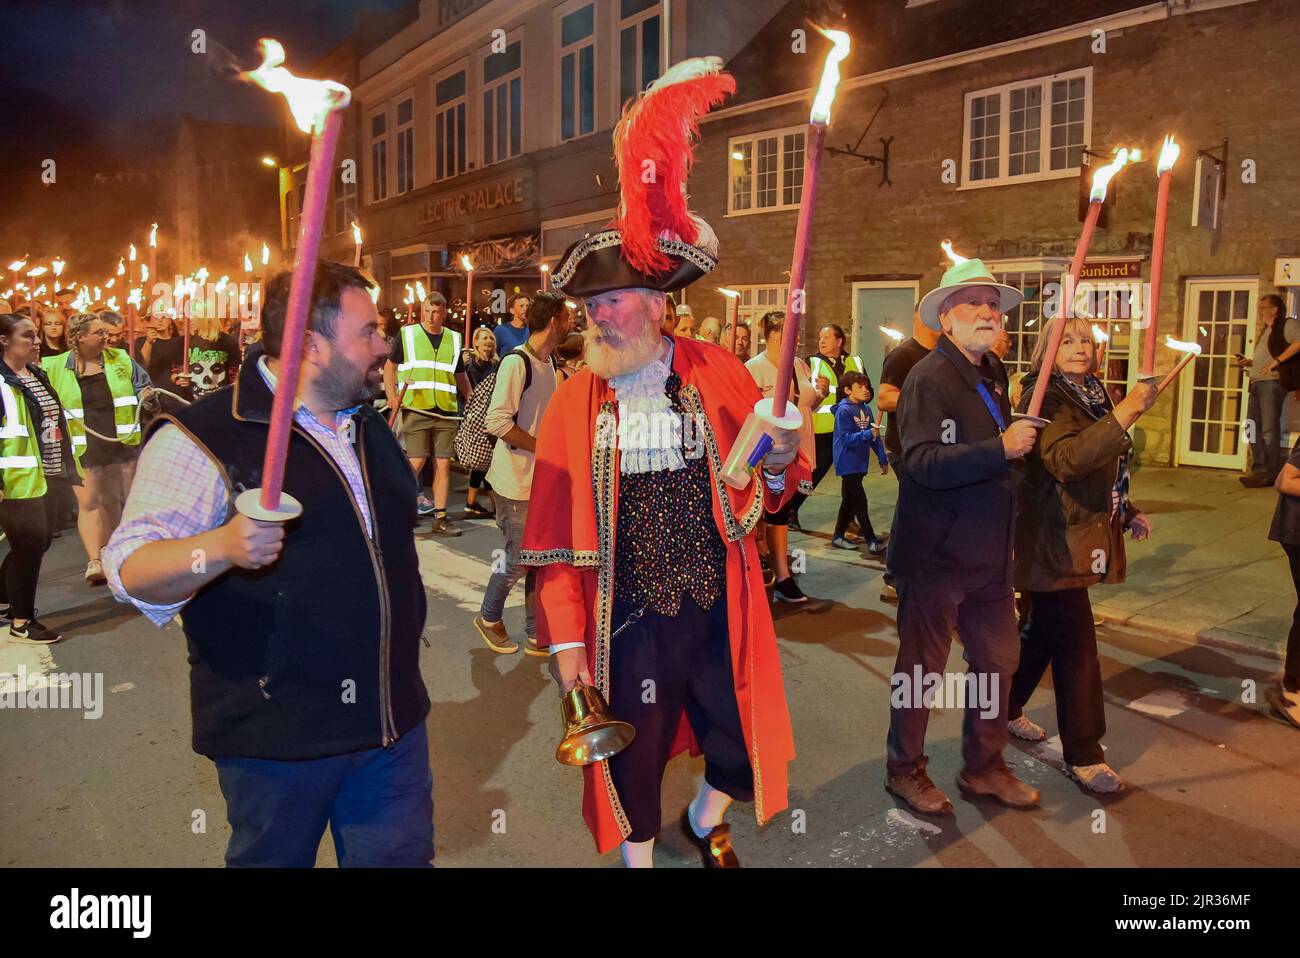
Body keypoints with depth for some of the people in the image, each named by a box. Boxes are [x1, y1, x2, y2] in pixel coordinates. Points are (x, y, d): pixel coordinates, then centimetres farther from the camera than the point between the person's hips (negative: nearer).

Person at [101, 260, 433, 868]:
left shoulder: (370, 426, 11)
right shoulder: (203, 438, -13)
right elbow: (131, 570, -19)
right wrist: (221, 548, -39)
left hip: (394, 721, 6)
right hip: (279, 736, -5)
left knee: (400, 856, 14)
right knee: (275, 856, 16)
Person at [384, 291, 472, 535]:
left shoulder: (454, 339, 12)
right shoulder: (407, 334, 4)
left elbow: (461, 375, 20)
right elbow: (390, 366, 9)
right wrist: (391, 395, -5)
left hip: (447, 412, 3)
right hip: (415, 410, -3)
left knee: (443, 463, 3)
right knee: (417, 461, -7)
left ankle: (440, 519, 9)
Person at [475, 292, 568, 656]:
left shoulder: (548, 363, 10)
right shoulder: (516, 362, -17)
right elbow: (496, 421, -24)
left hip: (543, 480, 8)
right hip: (516, 482, -8)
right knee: (519, 559, 2)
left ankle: (536, 635, 24)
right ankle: (489, 617, 27)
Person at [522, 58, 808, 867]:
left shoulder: (717, 374, -3)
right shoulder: (574, 404, -5)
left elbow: (764, 494, 3)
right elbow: (557, 536, -3)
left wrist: (779, 462, -19)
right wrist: (566, 640, -6)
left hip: (720, 612, 1)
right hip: (628, 620, -1)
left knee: (742, 754, 15)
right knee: (635, 765, 15)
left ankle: (706, 822, 49)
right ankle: (641, 854, 44)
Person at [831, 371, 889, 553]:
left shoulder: (866, 409, 8)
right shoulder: (843, 410, -14)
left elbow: (875, 436, 12)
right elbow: (847, 438, -19)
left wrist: (882, 458, 10)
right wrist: (868, 434, -29)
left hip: (860, 462, 8)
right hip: (848, 464, -8)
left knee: (849, 500, 14)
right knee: (859, 501, -5)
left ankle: (838, 537, 24)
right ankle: (871, 540, 1)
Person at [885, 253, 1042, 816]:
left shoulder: (994, 375, 11)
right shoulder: (930, 377, -15)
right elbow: (921, 462, -28)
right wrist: (1001, 448, -31)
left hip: (989, 553, 8)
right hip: (935, 555, -8)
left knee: (997, 658, 16)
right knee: (920, 666, 7)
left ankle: (983, 767, 35)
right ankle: (905, 770, 26)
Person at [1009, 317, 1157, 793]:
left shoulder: (1092, 396, 14)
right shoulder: (1046, 397, -14)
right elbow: (1066, 459, -32)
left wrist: (1127, 513, 18)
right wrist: (1124, 414, -37)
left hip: (1083, 538, 9)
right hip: (1053, 542, -9)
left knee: (1045, 630, 17)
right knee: (1077, 646, -6)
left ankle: (1006, 708, 33)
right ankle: (1083, 755, 5)